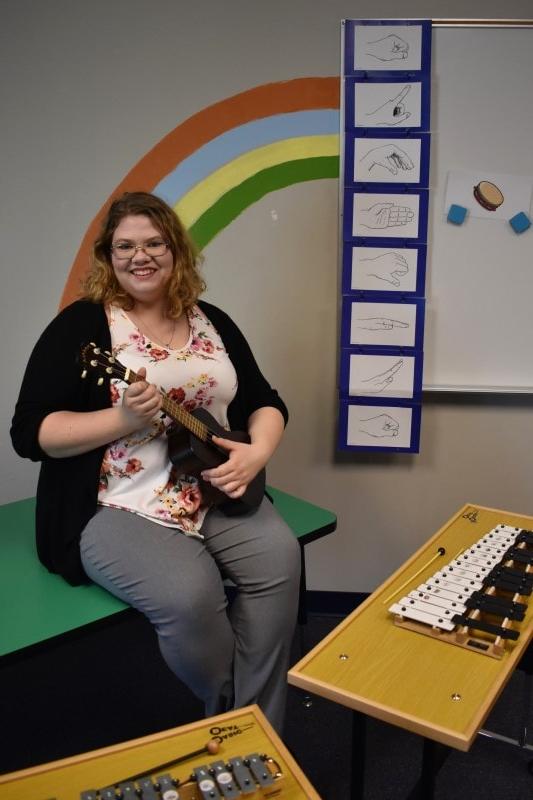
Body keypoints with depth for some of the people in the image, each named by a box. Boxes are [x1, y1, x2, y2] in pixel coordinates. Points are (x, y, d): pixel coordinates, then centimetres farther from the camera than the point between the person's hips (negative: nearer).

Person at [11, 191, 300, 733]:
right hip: (118, 508, -4)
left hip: (216, 495, 5)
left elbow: (264, 402, 13)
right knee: (189, 594, -28)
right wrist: (125, 418, -23)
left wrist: (257, 452, -9)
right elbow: (29, 433, -9)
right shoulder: (81, 324, -3)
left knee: (279, 558, -21)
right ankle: (227, 721, 5)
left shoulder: (212, 322, 11)